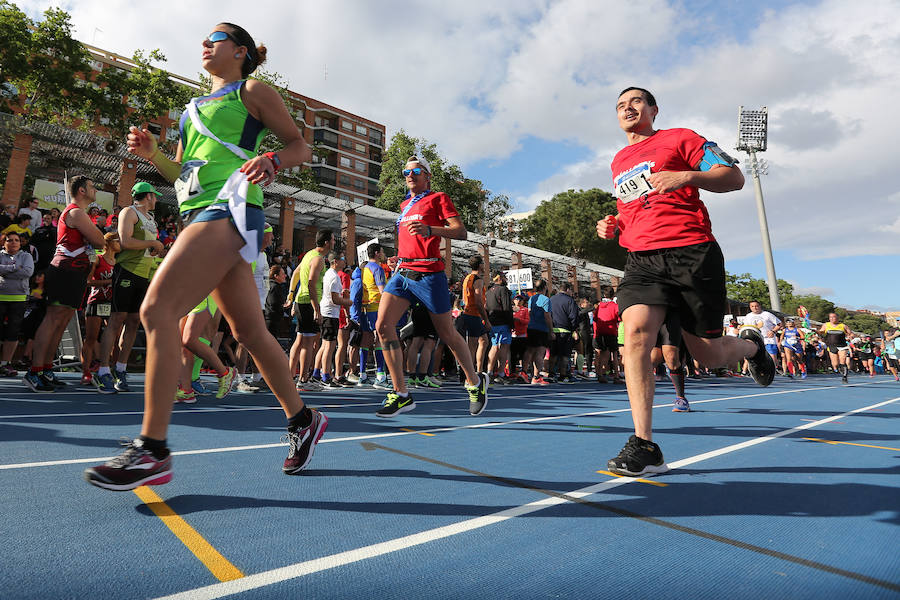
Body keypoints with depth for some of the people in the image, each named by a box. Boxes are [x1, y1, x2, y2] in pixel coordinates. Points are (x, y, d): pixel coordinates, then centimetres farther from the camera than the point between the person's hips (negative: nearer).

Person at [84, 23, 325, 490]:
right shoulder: (197, 105, 31)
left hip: (229, 208, -8)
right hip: (200, 213, 8)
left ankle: (152, 451, -13)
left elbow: (300, 147, 4)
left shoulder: (252, 91, 11)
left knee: (157, 309, -18)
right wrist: (152, 154, 11)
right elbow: (183, 172, 30)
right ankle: (303, 420, 14)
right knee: (250, 331, 3)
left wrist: (271, 161, -15)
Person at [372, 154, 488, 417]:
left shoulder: (438, 198, 2)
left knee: (447, 334, 3)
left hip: (429, 274, -6)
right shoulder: (405, 204, 22)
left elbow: (460, 231, -11)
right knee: (383, 325, -11)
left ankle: (475, 382, 26)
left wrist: (429, 230, -26)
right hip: (403, 273, 6)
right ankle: (401, 394, -4)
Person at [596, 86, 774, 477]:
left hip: (692, 251, -4)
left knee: (709, 354, 2)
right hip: (642, 259, 4)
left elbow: (734, 177, 0)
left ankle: (750, 345, 41)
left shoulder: (679, 138, 7)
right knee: (635, 334, -21)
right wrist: (613, 225, 13)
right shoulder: (618, 162, 23)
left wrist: (686, 175, -18)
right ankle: (644, 447, -18)